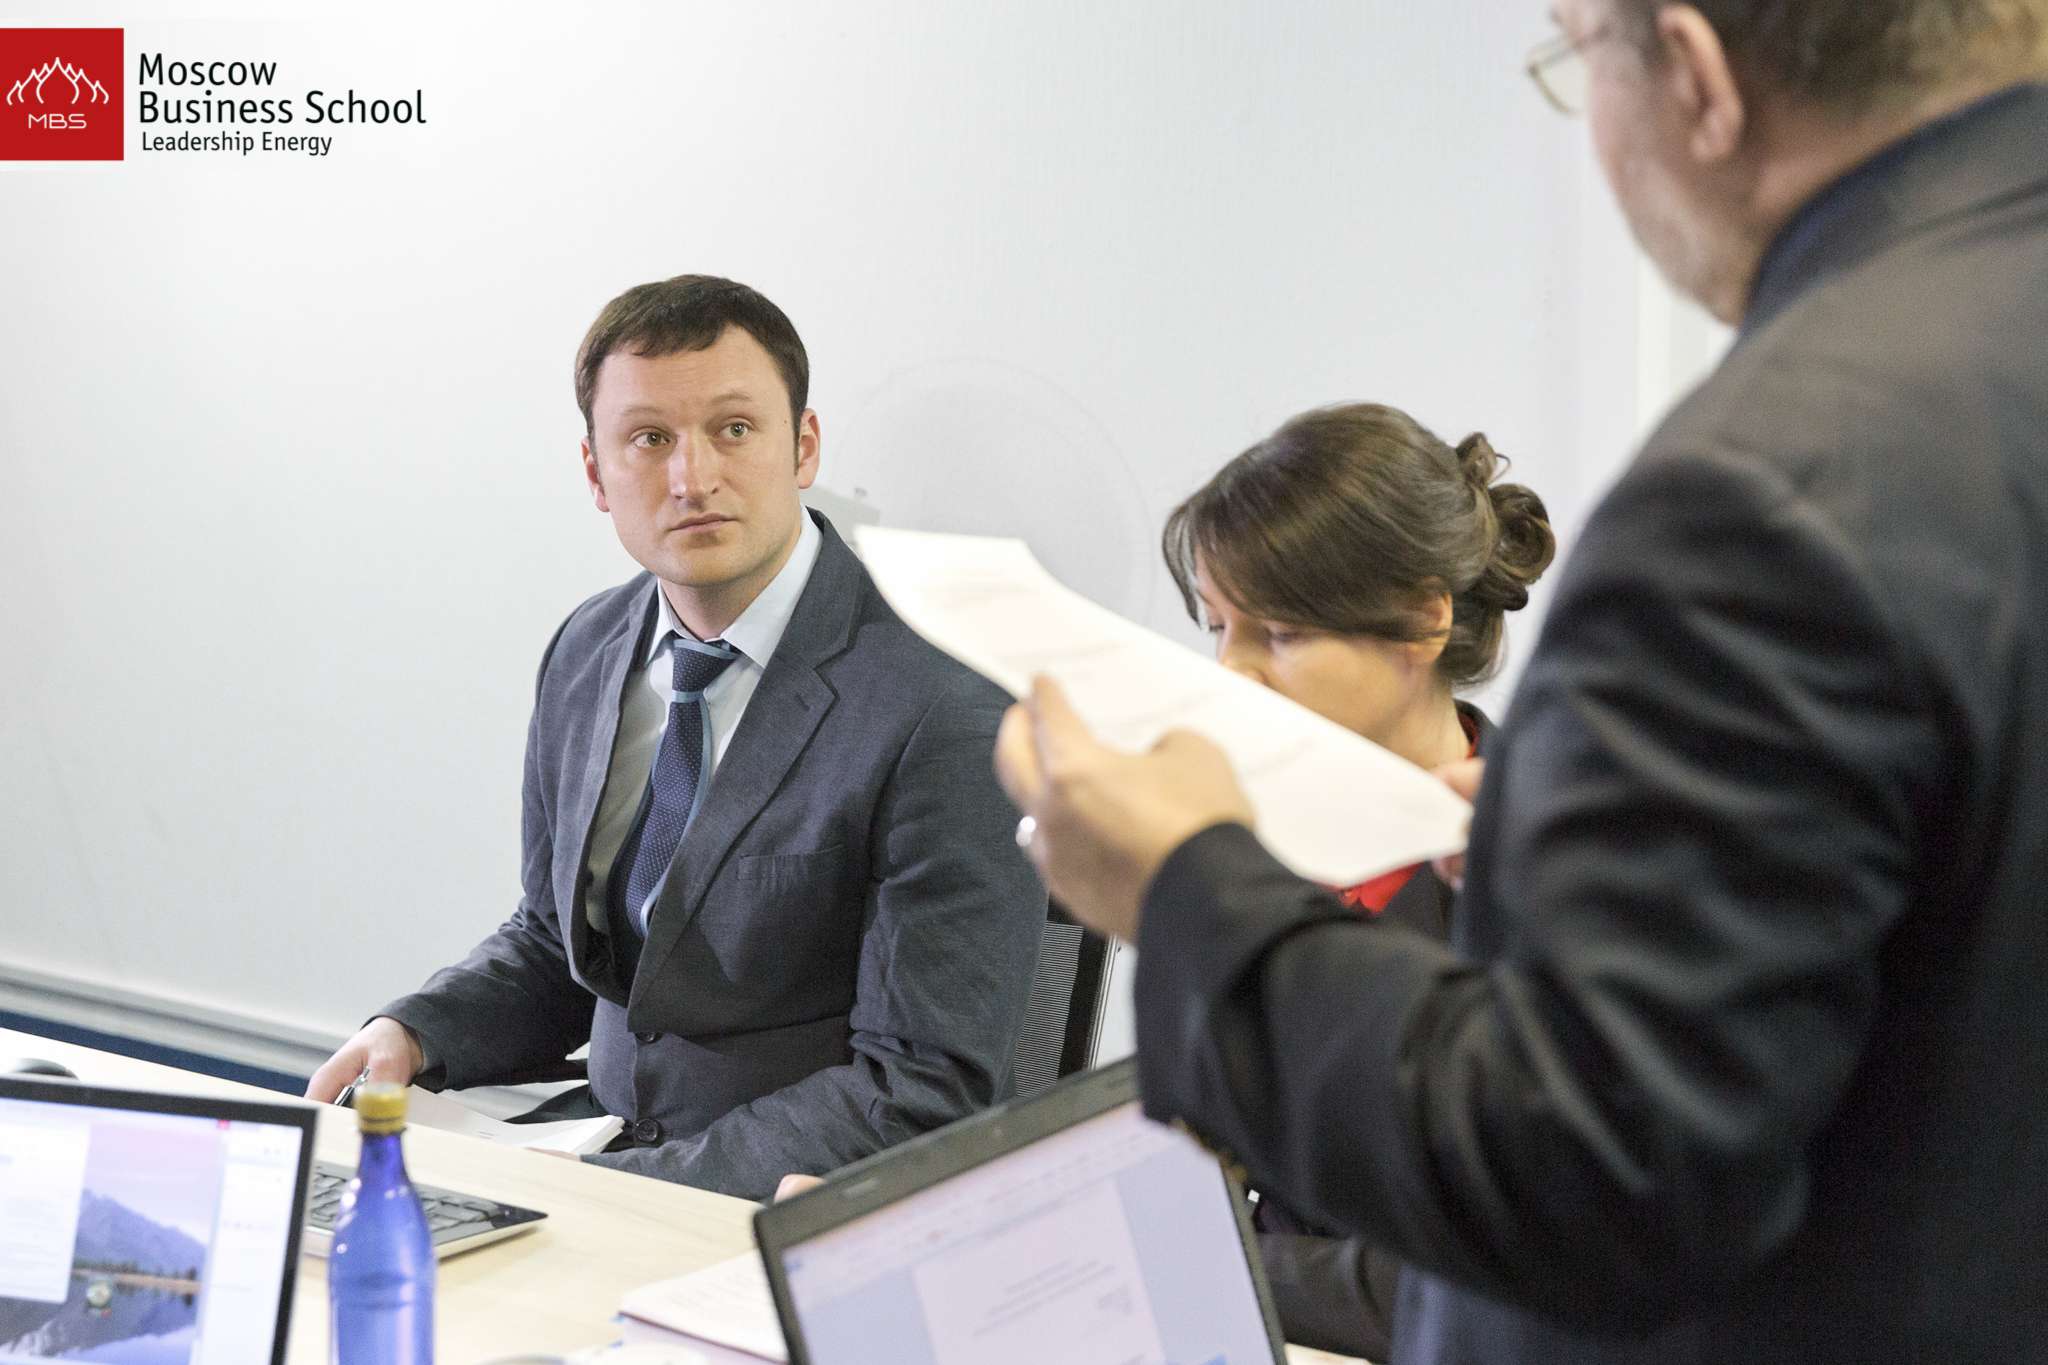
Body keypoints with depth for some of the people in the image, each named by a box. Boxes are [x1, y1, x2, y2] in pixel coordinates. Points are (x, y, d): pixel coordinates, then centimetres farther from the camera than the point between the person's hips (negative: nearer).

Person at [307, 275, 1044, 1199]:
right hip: (607, 1131, 6)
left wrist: (610, 1189, -23)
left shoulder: (949, 715, -19)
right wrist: (411, 1035, -2)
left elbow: (924, 1093, -19)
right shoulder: (587, 655, 6)